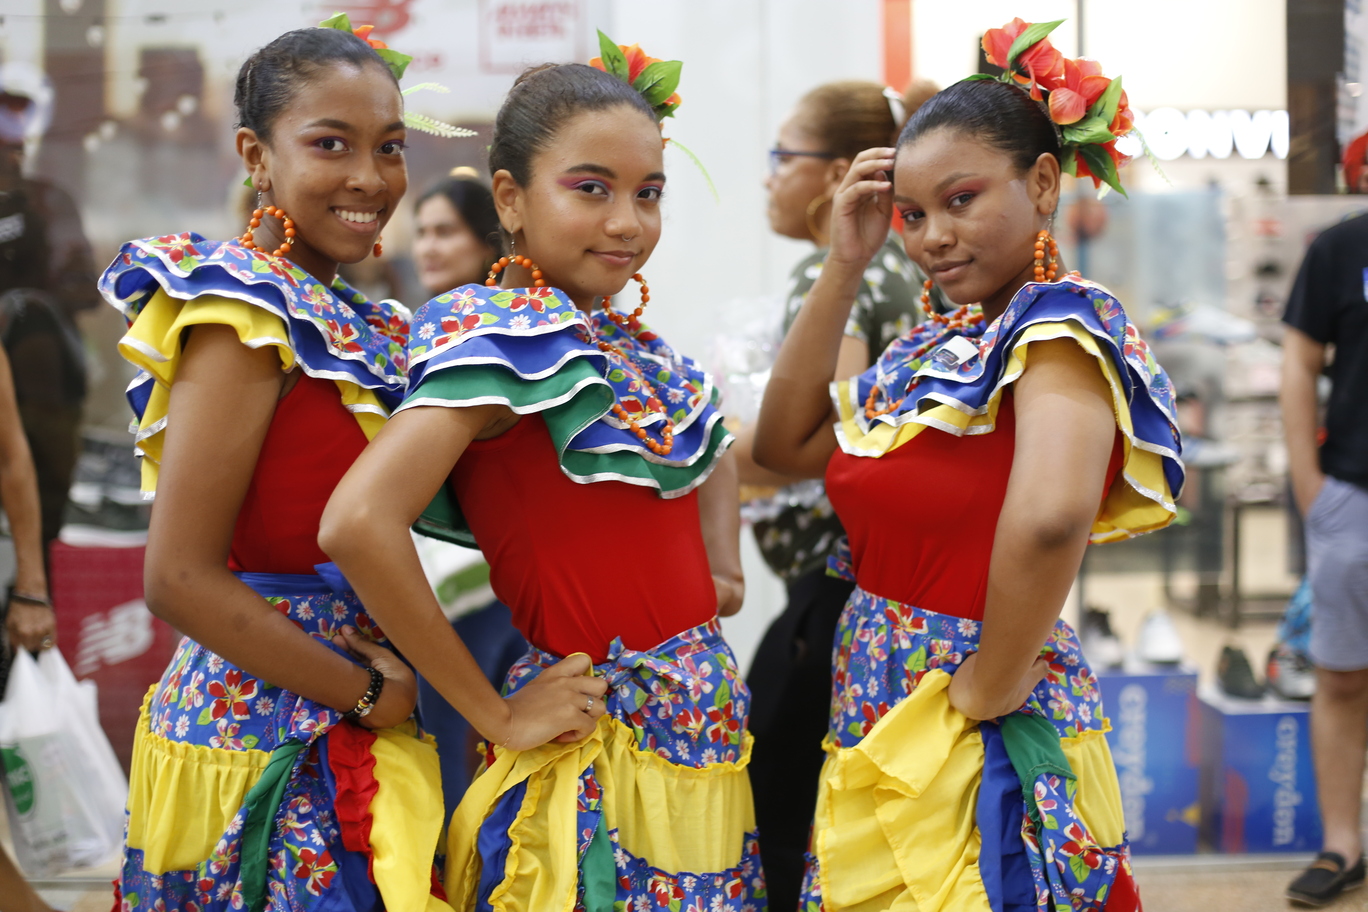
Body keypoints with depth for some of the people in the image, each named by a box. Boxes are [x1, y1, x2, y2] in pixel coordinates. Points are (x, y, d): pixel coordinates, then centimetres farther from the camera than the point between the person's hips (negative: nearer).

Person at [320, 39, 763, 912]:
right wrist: (493, 714, -20)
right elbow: (360, 523, -29)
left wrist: (723, 569, 9)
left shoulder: (629, 345, 7)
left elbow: (714, 455, 28)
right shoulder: (506, 333, -16)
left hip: (703, 737, 8)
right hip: (601, 762, -8)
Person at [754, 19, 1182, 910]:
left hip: (973, 745, -8)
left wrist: (990, 688, -22)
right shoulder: (936, 345, 9)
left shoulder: (1059, 324, -16)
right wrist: (845, 265, 1)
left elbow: (1048, 516, -33)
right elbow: (787, 445, 4)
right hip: (881, 721, 8)